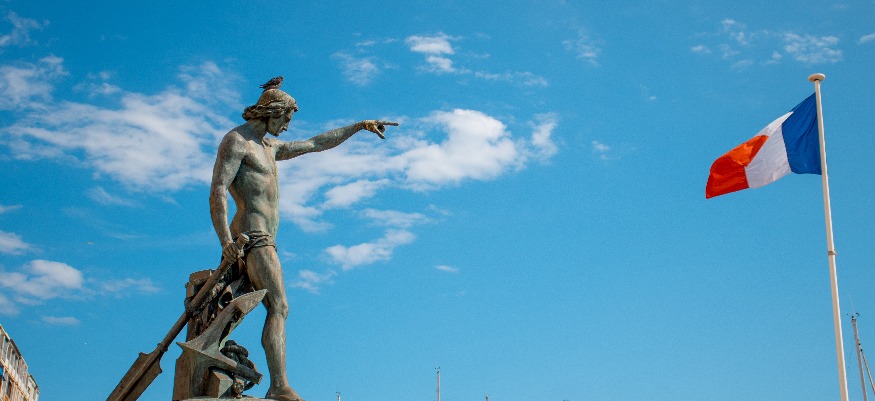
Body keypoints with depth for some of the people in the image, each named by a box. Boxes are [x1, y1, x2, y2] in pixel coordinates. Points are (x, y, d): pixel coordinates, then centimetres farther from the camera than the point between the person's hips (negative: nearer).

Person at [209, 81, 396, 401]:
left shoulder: (269, 146, 26)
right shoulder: (235, 141, -3)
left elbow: (316, 144, 34)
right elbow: (218, 190, -15)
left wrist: (358, 127, 34)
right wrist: (225, 240, -26)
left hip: (264, 239, 10)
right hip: (253, 236, -10)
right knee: (279, 307, -19)